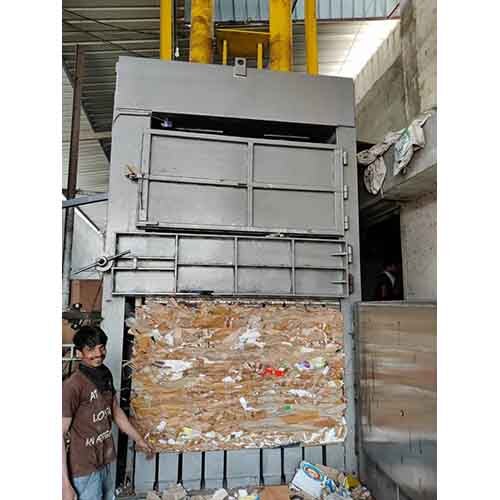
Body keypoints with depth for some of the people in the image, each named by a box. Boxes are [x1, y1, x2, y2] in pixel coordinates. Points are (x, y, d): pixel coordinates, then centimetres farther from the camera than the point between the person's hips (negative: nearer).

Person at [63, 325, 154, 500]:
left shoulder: (105, 377, 1)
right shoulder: (72, 386, -23)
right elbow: (60, 435, -20)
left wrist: (138, 439, 18)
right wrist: (65, 484, -21)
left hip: (104, 462, 7)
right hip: (84, 469, -7)